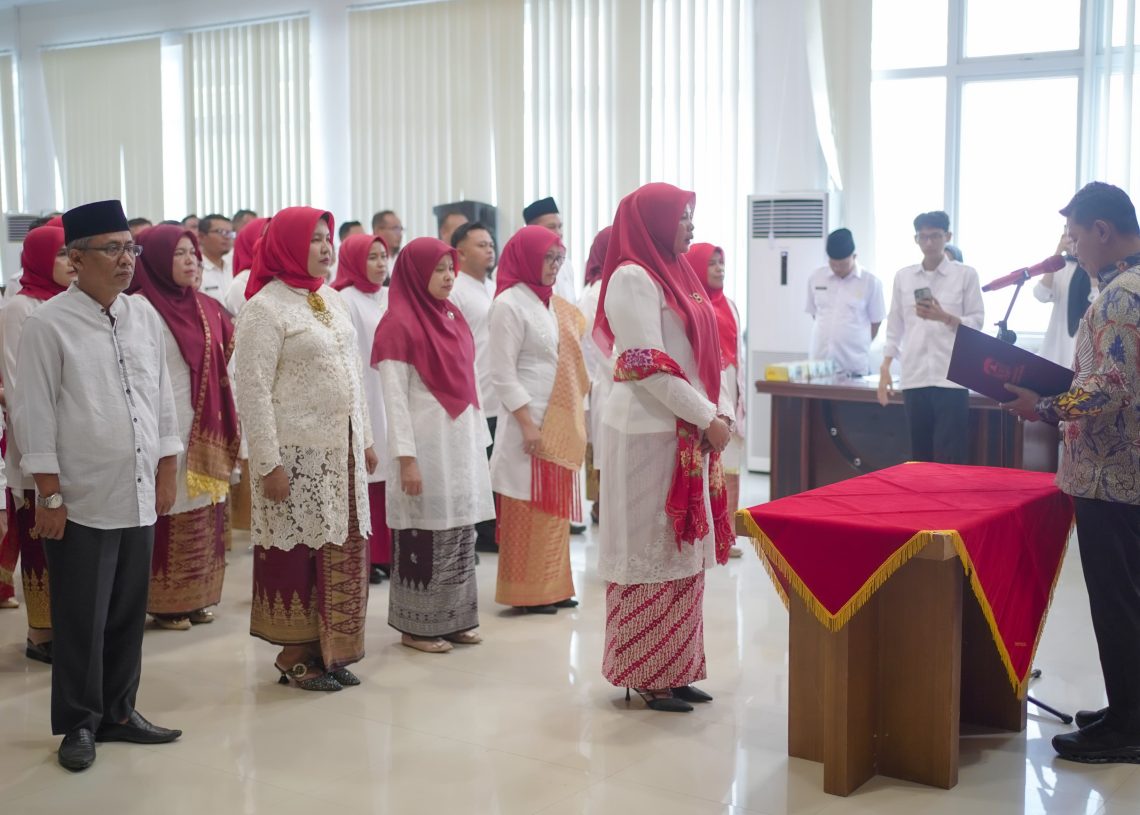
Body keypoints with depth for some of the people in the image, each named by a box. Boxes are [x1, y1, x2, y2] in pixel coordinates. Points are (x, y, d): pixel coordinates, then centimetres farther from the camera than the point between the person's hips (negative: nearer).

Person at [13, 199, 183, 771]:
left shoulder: (145, 317, 8)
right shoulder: (48, 324, -8)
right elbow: (34, 415, -8)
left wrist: (165, 476, 12)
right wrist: (49, 496, -10)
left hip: (139, 498, 5)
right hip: (80, 502, -5)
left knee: (128, 614, 13)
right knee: (81, 620, 4)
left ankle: (118, 712, 28)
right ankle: (78, 724, 20)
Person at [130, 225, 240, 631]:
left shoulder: (208, 308, 10)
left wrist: (224, 423, 12)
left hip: (207, 429, 6)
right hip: (166, 428, -6)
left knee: (203, 514, 11)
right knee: (170, 515, 1)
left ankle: (197, 597, 22)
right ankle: (166, 602, 12)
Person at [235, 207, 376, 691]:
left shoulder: (331, 298, 12)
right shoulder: (266, 306, -10)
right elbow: (253, 390, -14)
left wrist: (365, 438, 15)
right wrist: (268, 463, -17)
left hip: (341, 450, 7)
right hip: (296, 452, -7)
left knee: (342, 552, 9)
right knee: (298, 555, 0)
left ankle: (331, 649, 21)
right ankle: (297, 656, 13)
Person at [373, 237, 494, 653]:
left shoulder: (452, 317, 12)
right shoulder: (398, 324, -10)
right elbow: (394, 398, -13)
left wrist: (480, 440, 13)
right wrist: (406, 459, -17)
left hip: (462, 442, 7)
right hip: (425, 444, -7)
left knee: (459, 531, 11)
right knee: (425, 533, 0)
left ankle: (455, 618, 21)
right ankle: (417, 625, 11)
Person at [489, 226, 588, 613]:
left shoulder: (555, 305, 15)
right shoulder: (510, 304, -8)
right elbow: (503, 374, -13)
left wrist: (576, 422, 12)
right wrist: (527, 423, -18)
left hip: (562, 424, 8)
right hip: (532, 422, -8)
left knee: (555, 507, 11)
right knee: (528, 510, -2)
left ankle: (551, 587, 19)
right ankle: (526, 592, 6)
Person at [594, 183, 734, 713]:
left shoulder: (675, 274, 16)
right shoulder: (633, 278, -12)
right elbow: (649, 366, -18)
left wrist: (719, 412, 5)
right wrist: (707, 417, -14)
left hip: (686, 433, 9)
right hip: (649, 434, -9)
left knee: (684, 550, 11)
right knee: (650, 550, -1)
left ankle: (676, 668, 20)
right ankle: (645, 674, 10)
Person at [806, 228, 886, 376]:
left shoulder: (870, 282, -2)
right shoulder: (815, 278, 6)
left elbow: (875, 321, 6)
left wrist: (858, 345, 8)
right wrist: (829, 339, 10)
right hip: (820, 361, 2)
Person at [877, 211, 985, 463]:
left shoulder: (966, 274, 2)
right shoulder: (903, 276, 11)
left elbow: (977, 322, 1)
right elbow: (895, 328, 13)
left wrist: (944, 317, -16)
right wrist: (885, 371, 6)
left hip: (951, 378, -3)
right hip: (914, 378, 3)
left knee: (950, 461, -5)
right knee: (920, 457, 7)